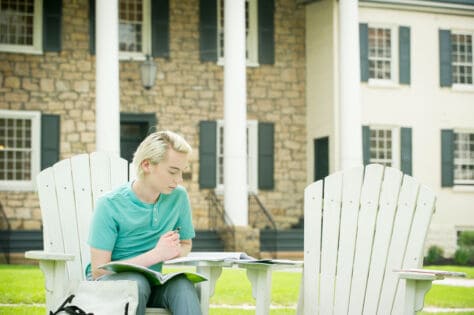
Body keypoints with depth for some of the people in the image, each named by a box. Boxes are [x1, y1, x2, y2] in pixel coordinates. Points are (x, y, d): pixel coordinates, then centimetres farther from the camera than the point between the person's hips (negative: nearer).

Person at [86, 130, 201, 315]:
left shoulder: (178, 197, -1)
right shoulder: (110, 204, -14)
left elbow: (186, 244, 17)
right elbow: (99, 270, -16)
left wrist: (173, 252, -10)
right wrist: (156, 254, -19)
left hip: (149, 281, 4)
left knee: (183, 285, -30)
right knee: (137, 282, -37)